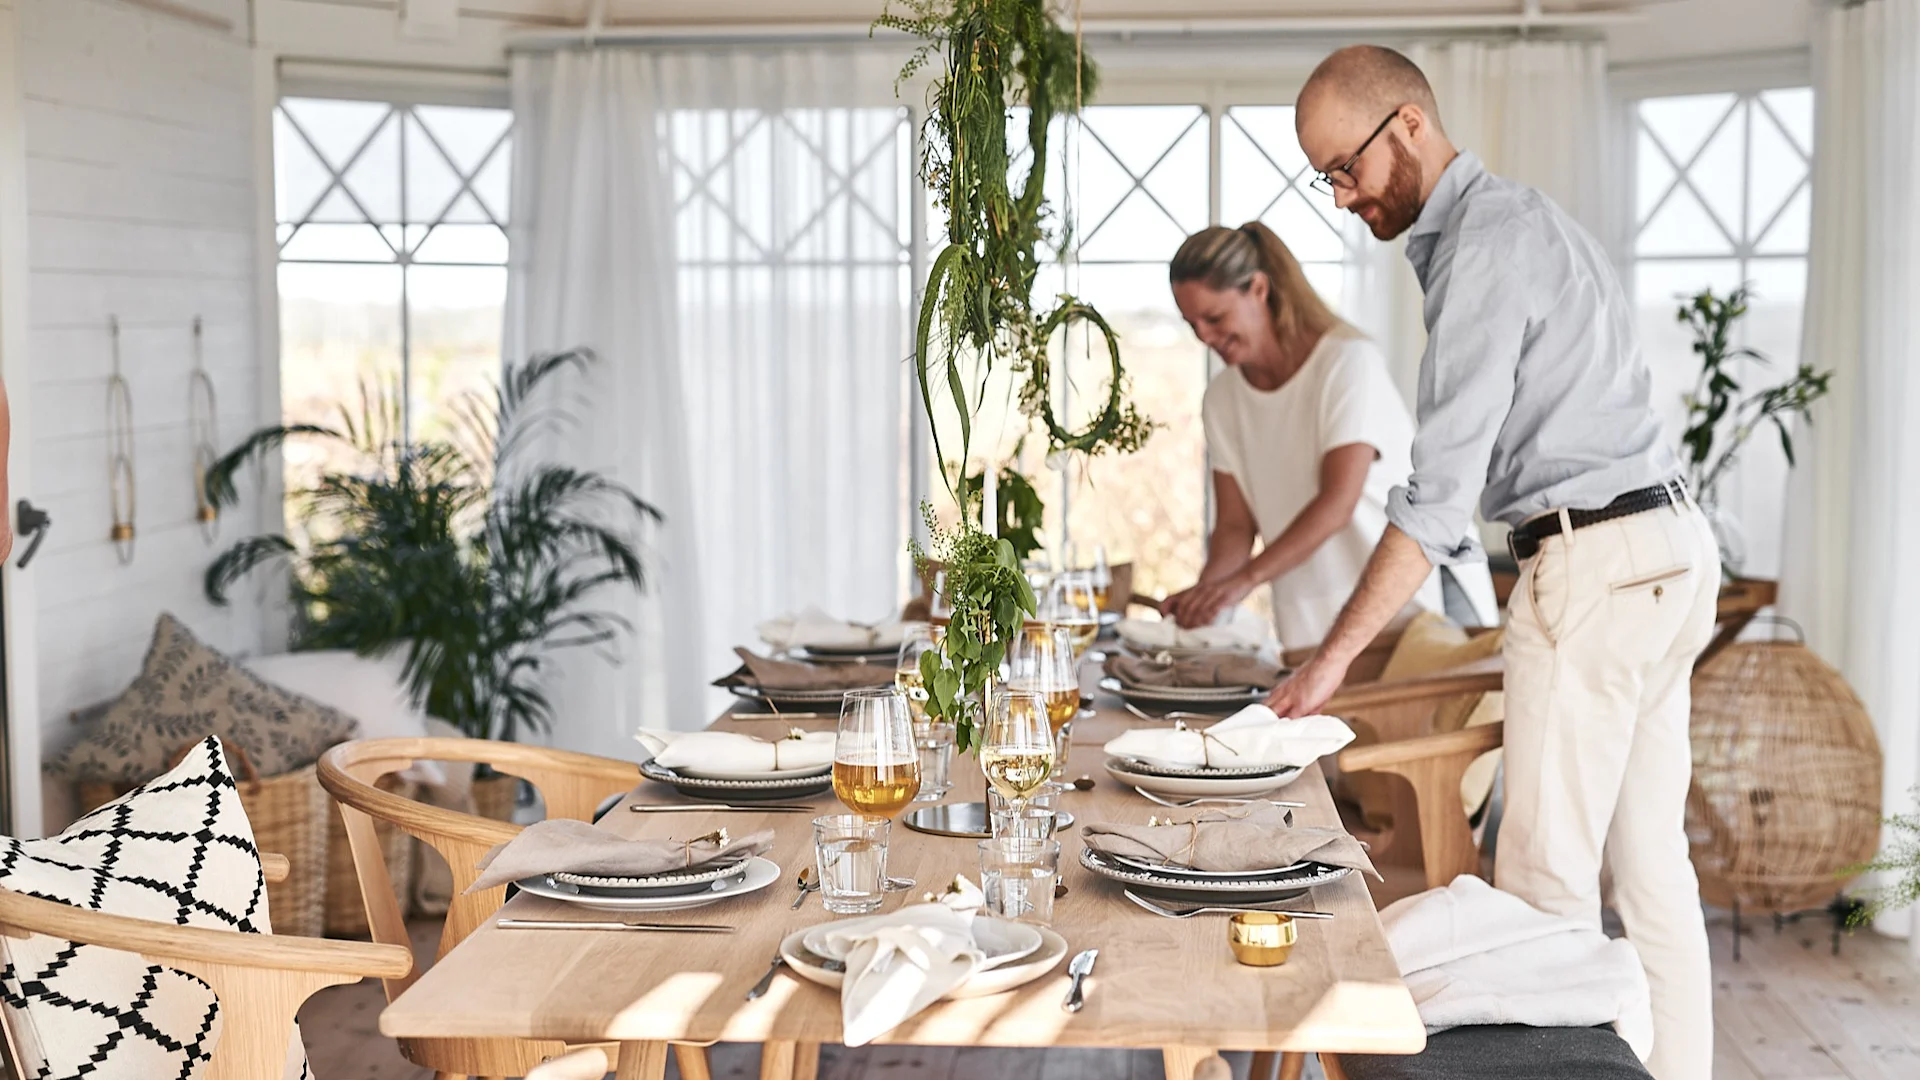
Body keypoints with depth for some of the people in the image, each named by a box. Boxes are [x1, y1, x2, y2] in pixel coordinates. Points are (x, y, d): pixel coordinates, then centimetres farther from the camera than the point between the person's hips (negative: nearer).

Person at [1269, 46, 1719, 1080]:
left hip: (1595, 561, -10)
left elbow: (1441, 485, -20)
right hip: (1667, 542, 10)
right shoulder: (1519, 218, 18)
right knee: (1650, 862, 12)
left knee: (1547, 874, -5)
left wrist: (1335, 653, -20)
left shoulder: (1486, 240, -13)